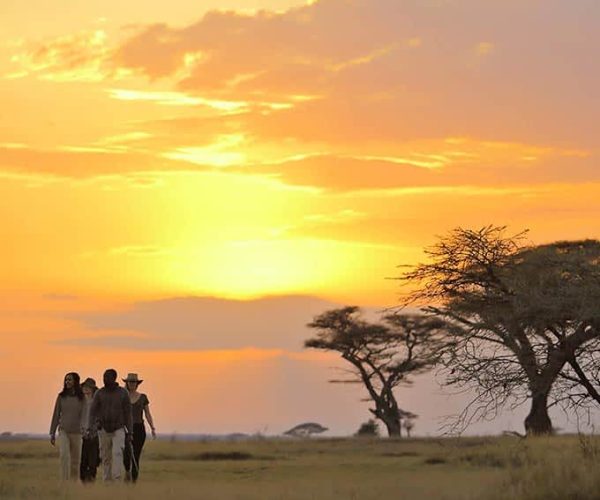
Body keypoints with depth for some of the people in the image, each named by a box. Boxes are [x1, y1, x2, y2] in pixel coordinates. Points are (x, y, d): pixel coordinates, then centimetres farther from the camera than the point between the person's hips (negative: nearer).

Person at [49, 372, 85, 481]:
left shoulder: (81, 397, 0)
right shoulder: (61, 396, 4)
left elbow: (84, 415, -4)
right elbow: (56, 415, 8)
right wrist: (52, 433, 5)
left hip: (76, 432, 0)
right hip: (63, 431, 0)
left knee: (75, 459, 6)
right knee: (64, 455, -20)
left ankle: (74, 481, 21)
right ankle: (65, 481, -23)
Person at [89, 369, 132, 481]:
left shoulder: (123, 393, -4)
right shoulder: (99, 393, -2)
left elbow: (128, 413, 0)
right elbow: (93, 412, -7)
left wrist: (129, 433, -2)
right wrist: (90, 429, -22)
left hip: (119, 430, -2)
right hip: (104, 430, 2)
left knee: (117, 453, -23)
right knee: (106, 458, 6)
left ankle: (116, 479, -33)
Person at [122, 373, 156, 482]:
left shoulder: (142, 397, 8)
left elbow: (147, 414, 8)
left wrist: (153, 428, -2)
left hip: (139, 429, 1)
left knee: (136, 456, -2)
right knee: (126, 454, -16)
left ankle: (134, 479, 5)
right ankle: (127, 471, 14)